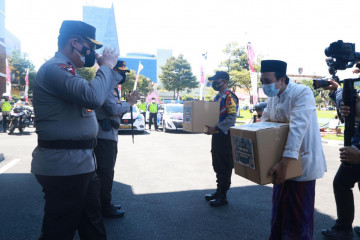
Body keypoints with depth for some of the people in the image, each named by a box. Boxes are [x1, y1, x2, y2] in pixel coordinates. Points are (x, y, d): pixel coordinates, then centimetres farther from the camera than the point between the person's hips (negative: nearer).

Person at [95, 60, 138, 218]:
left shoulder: (112, 88, 20)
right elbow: (113, 109, -23)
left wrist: (128, 102, 6)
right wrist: (129, 104, -8)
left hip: (110, 135, 11)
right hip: (105, 135, -11)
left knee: (106, 171, 17)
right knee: (105, 171, -3)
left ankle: (105, 203, 29)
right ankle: (105, 208, 7)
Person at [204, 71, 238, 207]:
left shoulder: (229, 96, -13)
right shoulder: (217, 97, 16)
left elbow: (231, 118, -23)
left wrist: (216, 128, -27)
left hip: (225, 136, -9)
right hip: (216, 135, 10)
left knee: (225, 167, 0)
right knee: (217, 165, 16)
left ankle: (222, 197, 10)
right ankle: (219, 191, 29)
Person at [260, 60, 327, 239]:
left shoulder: (302, 93, -20)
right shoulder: (272, 98, 5)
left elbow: (297, 129, -30)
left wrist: (284, 163, -34)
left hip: (301, 162, -7)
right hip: (281, 163, 8)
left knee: (298, 213, 4)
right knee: (279, 207, 20)